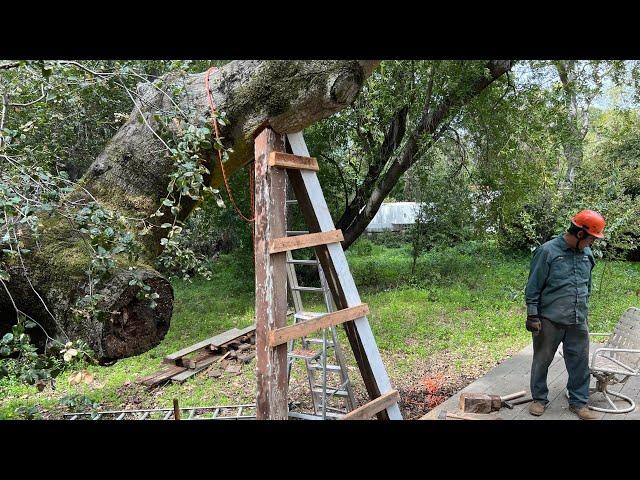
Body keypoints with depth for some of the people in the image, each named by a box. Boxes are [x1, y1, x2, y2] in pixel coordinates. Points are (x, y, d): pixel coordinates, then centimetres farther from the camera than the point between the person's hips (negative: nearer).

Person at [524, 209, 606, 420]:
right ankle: (539, 398, 25)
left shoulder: (587, 254, 6)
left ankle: (578, 402, 26)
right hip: (550, 320, -5)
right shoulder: (547, 251, -12)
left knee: (580, 363, 10)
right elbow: (533, 287, -9)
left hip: (578, 321, 5)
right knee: (542, 361, 9)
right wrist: (532, 316, -11)